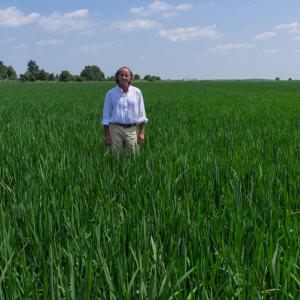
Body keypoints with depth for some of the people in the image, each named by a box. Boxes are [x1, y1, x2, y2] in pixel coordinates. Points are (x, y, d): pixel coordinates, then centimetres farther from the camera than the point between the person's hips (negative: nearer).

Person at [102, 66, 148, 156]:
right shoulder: (110, 93, 4)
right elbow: (106, 116, 7)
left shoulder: (137, 92, 6)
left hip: (132, 129, 1)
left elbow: (141, 114, 8)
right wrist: (106, 134, 1)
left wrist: (142, 132, 0)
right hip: (116, 129, -1)